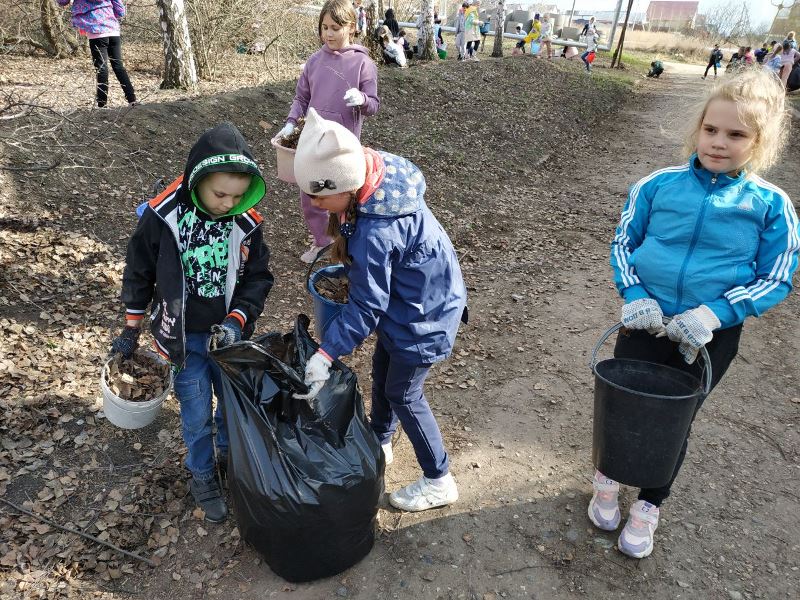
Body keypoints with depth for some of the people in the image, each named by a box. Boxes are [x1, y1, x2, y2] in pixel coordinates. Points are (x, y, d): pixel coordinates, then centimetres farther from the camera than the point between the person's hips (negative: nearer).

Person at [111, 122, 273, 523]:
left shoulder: (247, 222, -14)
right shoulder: (162, 217, -18)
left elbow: (259, 277, -4)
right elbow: (138, 275, -4)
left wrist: (237, 321, -19)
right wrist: (131, 331, 3)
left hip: (227, 333, 2)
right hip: (182, 336, -2)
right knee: (197, 415, 9)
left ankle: (228, 455, 47)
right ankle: (202, 477, 35)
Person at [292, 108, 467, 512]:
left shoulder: (375, 234, -37)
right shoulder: (376, 178, -12)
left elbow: (366, 307, -28)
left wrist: (325, 357, -27)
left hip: (423, 312, -9)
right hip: (412, 294, 9)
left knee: (403, 393, 6)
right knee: (382, 370, 23)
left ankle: (438, 481, 25)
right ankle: (379, 442, 48)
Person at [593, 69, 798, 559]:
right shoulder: (659, 184, -7)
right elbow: (623, 243, 2)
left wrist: (715, 313, -21)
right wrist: (633, 295, -14)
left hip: (713, 336, -1)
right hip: (645, 322, 1)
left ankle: (649, 508, 41)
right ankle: (608, 480, 46)